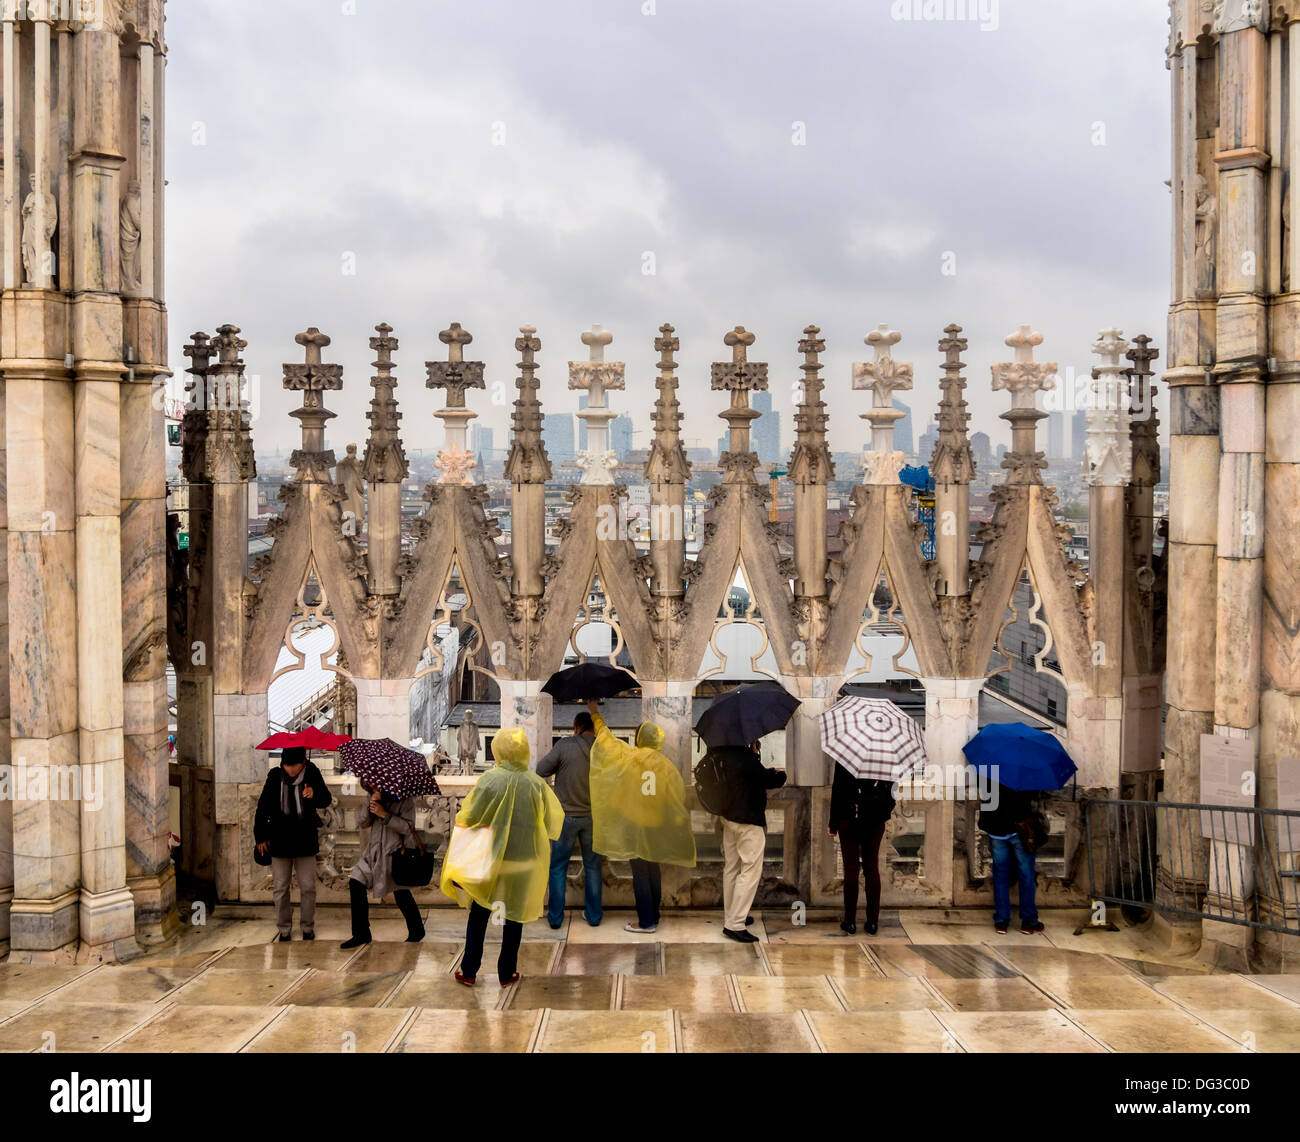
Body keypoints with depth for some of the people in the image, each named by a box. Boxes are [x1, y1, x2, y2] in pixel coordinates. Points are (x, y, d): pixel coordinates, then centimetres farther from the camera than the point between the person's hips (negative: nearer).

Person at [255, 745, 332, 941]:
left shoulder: (312, 774, -6)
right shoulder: (275, 776, -5)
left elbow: (326, 800, -1)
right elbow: (263, 806, 3)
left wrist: (314, 795, -25)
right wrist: (261, 836, 4)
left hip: (305, 841, 0)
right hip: (280, 840, 0)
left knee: (308, 887, 5)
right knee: (280, 888, 7)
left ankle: (308, 927, 20)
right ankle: (284, 928, 20)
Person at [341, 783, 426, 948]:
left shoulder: (405, 799, -8)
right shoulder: (376, 797, 11)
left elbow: (408, 828, -16)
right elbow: (365, 822, 8)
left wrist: (384, 814, -22)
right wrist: (371, 806, -11)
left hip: (394, 852, -6)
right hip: (373, 851, 6)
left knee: (401, 894, 0)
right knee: (356, 884, -4)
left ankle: (416, 932, 24)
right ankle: (361, 934, 6)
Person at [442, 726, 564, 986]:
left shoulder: (490, 780, -15)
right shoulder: (536, 784, -9)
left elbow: (468, 818, -10)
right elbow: (553, 821, 1)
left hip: (489, 861, -1)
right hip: (523, 863, 2)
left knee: (478, 916, 13)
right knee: (514, 918, 14)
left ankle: (469, 971, 17)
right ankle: (506, 973, 20)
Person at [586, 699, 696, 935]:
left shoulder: (628, 757, -10)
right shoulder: (666, 765, -2)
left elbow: (605, 738, 1)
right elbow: (678, 796, 2)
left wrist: (596, 715, 15)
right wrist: (680, 825, 12)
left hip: (634, 825, -4)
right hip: (657, 827, 4)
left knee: (640, 873, -2)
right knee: (654, 870, 15)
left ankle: (646, 922, -1)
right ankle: (654, 917, 23)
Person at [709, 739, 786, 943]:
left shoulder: (725, 754, 2)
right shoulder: (746, 758, -24)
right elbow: (773, 781, -17)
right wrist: (779, 774, 3)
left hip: (729, 817, 9)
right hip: (749, 821, -9)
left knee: (731, 869, 17)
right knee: (750, 871, -5)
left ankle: (731, 916, 28)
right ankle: (735, 924, -7)